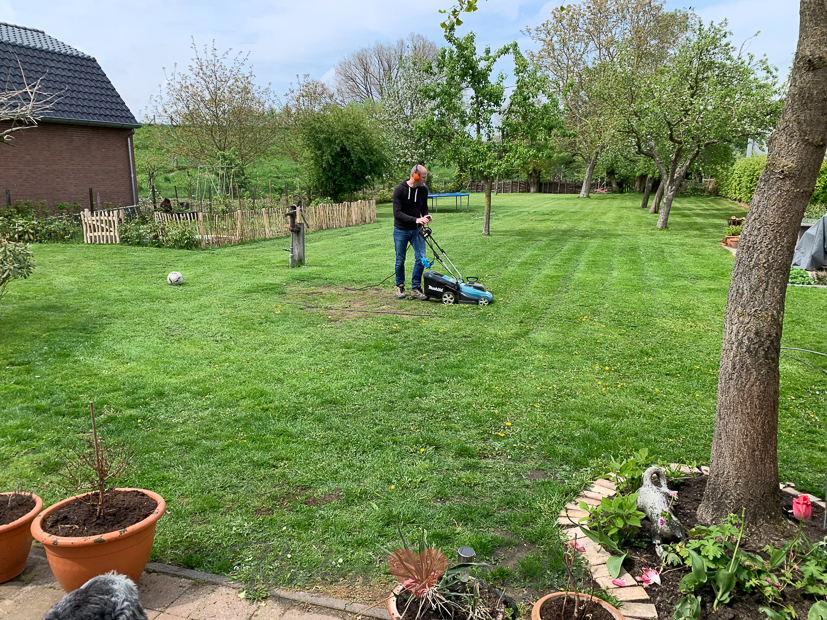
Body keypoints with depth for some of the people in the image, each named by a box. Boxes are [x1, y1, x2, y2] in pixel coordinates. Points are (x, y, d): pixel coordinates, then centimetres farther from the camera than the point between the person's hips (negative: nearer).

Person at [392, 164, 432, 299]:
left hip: (416, 230, 4)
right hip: (401, 230, -4)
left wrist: (426, 215, -12)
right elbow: (397, 213, -24)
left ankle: (415, 288, 6)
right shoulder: (400, 190, -19)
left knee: (421, 258, -6)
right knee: (400, 260, 8)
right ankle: (400, 286, 28)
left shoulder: (423, 189, -4)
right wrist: (416, 219, -33)